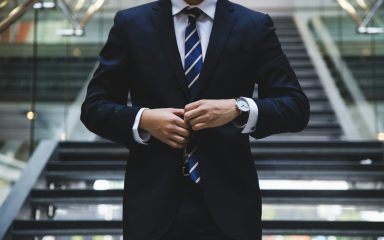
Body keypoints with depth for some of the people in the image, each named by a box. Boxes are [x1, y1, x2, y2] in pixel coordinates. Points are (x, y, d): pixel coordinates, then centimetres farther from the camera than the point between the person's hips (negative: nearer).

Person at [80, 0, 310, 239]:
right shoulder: (131, 24, 4)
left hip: (228, 201, 0)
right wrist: (143, 119, -14)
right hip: (154, 201, 1)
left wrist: (239, 108, -18)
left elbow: (297, 107, -1)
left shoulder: (255, 26, 3)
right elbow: (94, 107, 5)